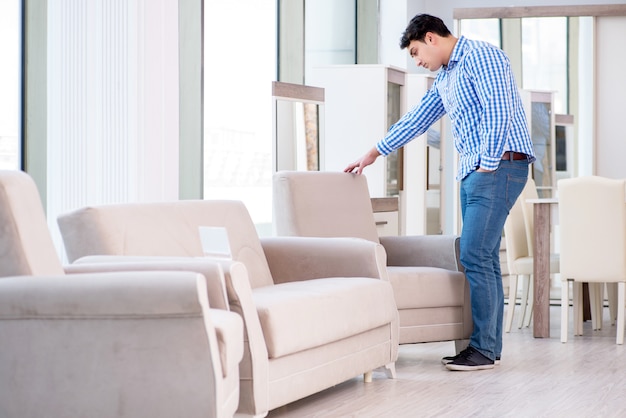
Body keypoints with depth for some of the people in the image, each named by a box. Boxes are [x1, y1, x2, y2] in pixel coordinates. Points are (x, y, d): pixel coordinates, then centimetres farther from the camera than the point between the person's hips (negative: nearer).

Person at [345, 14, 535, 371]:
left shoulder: (481, 56, -8)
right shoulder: (445, 78, 22)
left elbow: (499, 111, -17)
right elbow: (417, 119, 30)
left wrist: (488, 165, -17)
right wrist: (374, 154, 33)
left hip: (499, 166, -9)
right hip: (473, 170, 9)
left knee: (475, 255, -13)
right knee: (483, 258, 6)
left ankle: (483, 349, -11)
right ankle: (489, 345, 9)